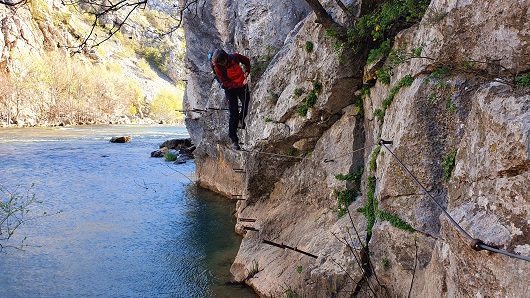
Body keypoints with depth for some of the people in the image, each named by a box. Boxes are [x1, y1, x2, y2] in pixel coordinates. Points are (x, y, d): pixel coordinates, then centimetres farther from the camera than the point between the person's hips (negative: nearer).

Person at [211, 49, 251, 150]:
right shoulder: (217, 68, -23)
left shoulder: (234, 57, -17)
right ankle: (234, 140, -4)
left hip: (242, 85, 3)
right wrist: (241, 84, -28)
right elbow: (226, 83, -20)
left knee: (246, 107, 1)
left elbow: (246, 61, 4)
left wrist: (247, 71, -11)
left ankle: (241, 119, 39)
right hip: (230, 89, -3)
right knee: (234, 114, -9)